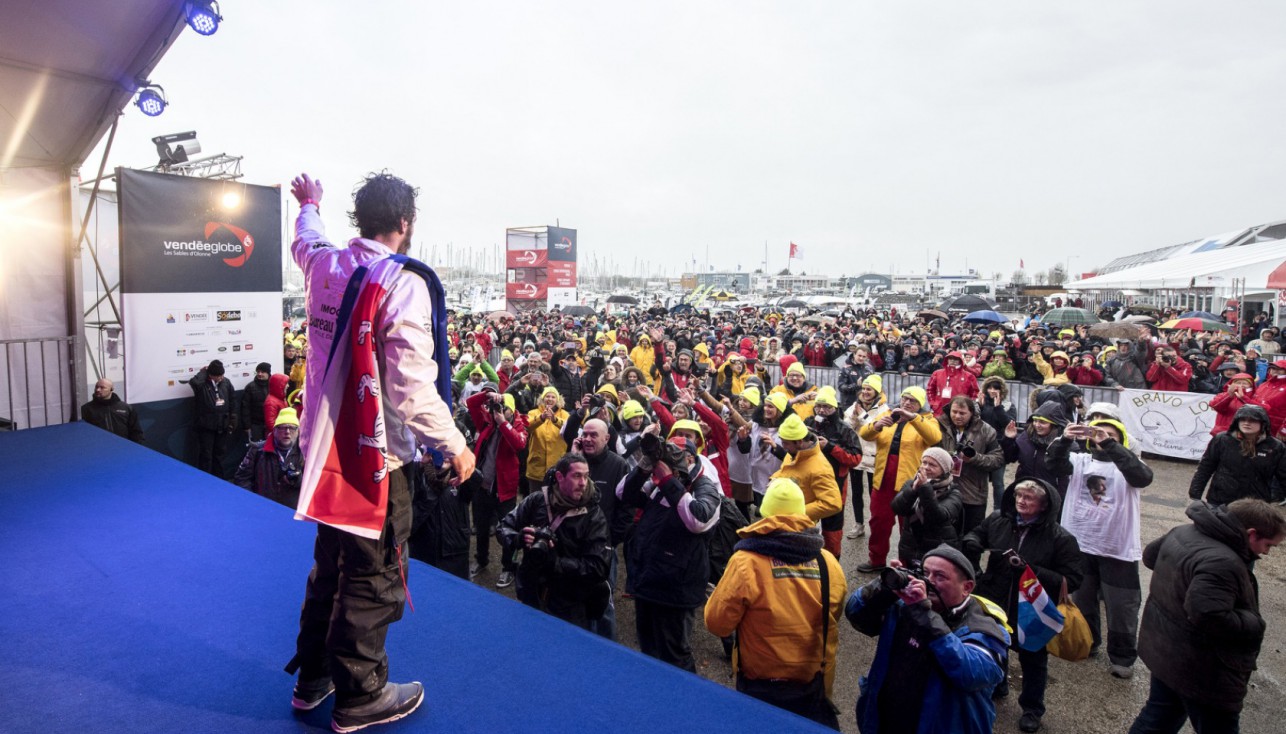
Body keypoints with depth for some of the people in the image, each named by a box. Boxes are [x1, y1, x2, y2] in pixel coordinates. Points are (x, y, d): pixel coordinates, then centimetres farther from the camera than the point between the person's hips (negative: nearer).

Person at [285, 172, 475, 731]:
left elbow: (305, 241, 30)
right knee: (373, 579, 8)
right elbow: (412, 387, -23)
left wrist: (310, 206, 51)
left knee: (330, 564, 23)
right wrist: (454, 445, -13)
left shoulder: (325, 265, 3)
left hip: (325, 446, 8)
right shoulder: (404, 284, -18)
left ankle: (312, 678, 39)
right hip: (378, 456, -8)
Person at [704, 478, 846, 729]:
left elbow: (718, 623, -13)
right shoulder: (828, 563, -9)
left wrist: (718, 597, 6)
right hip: (814, 684, 3)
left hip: (762, 687, -2)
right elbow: (830, 624, 5)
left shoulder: (747, 561, -21)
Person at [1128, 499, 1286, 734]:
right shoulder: (1223, 564, -30)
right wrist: (1255, 623, -19)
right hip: (1203, 675, -9)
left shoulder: (1182, 532, 1)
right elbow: (1210, 617, -37)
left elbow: (1150, 554, 20)